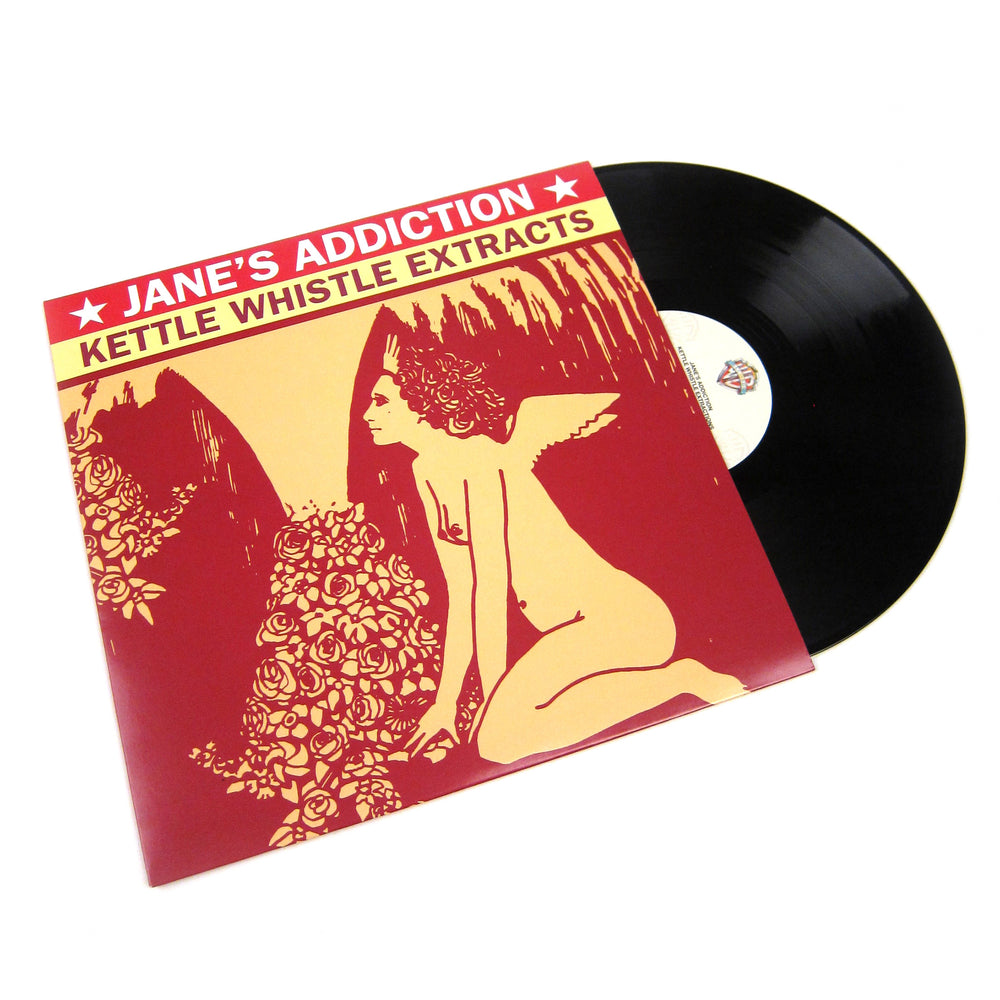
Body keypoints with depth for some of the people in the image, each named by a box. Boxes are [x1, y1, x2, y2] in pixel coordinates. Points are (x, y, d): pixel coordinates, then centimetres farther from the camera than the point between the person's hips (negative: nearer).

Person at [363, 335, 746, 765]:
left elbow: (489, 589, -17)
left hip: (618, 613, -9)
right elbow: (461, 592, 11)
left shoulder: (479, 459, -15)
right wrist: (445, 701, 9)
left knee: (498, 739, -21)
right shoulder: (427, 472, 11)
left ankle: (685, 679, -8)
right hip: (581, 627, 9)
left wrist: (494, 699, -11)